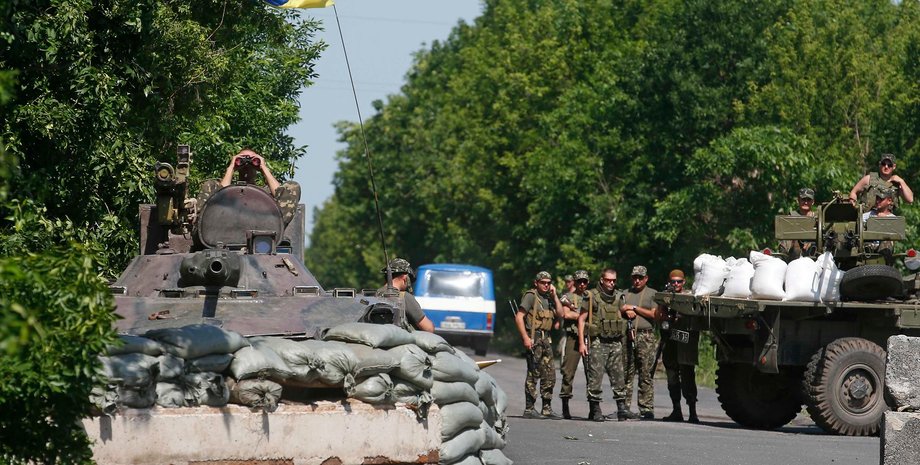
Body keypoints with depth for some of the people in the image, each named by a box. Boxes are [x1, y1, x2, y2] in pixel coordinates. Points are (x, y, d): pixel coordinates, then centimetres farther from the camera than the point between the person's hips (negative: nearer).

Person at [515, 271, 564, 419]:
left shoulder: (549, 299, 18)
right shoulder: (531, 296, -6)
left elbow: (560, 314, 11)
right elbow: (519, 317, -12)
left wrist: (554, 296, 5)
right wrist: (525, 338, -20)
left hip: (546, 339, 8)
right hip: (533, 338, -8)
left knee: (549, 375, 7)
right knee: (533, 374, -8)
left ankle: (547, 408, 14)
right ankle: (529, 409, -5)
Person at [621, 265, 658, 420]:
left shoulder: (652, 294, 9)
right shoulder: (626, 294, 20)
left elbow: (653, 314, -2)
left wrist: (634, 308, -3)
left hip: (645, 337, -3)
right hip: (627, 336, 3)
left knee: (645, 375, -5)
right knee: (627, 374, 0)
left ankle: (647, 408, -4)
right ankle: (625, 406, 2)